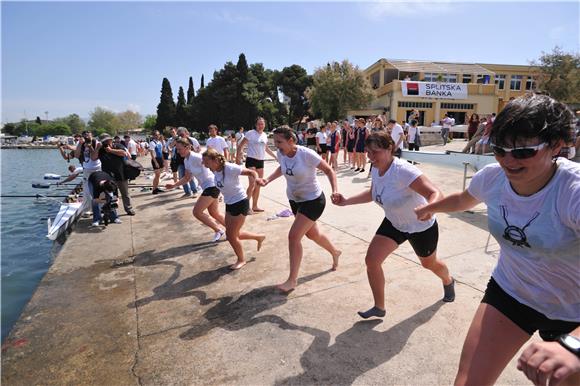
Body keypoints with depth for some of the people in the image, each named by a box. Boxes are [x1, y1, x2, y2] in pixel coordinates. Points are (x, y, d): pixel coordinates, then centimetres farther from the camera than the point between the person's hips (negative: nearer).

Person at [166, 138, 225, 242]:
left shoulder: (195, 157, -21)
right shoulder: (186, 161, 8)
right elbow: (187, 178, 16)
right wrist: (174, 185, 7)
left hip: (212, 185, -10)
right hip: (207, 186, 10)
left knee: (197, 212, -7)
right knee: (214, 213, 17)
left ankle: (218, 230, 7)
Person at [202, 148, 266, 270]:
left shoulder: (230, 168, -25)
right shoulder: (215, 171, -4)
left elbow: (251, 172, -21)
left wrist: (256, 179, -37)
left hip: (240, 203, -8)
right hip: (229, 204, 8)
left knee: (231, 235, -2)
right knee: (233, 234, 14)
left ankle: (241, 260, 24)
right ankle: (259, 237, 36)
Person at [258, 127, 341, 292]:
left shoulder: (307, 154, -27)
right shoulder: (281, 154, -9)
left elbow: (328, 170, -18)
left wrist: (335, 191, -31)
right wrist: (267, 180, 0)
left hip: (313, 200, -7)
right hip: (294, 200, 7)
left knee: (294, 236, -14)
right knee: (312, 233, 22)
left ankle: (292, 280, 1)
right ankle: (335, 252, 51)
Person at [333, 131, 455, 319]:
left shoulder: (404, 171, -36)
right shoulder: (376, 170, -12)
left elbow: (436, 194, -41)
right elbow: (372, 193, 7)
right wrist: (346, 201, -4)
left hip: (421, 227, -5)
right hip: (393, 223, 6)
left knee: (429, 263, 22)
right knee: (371, 260, -8)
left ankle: (448, 282, 60)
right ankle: (379, 307, 12)